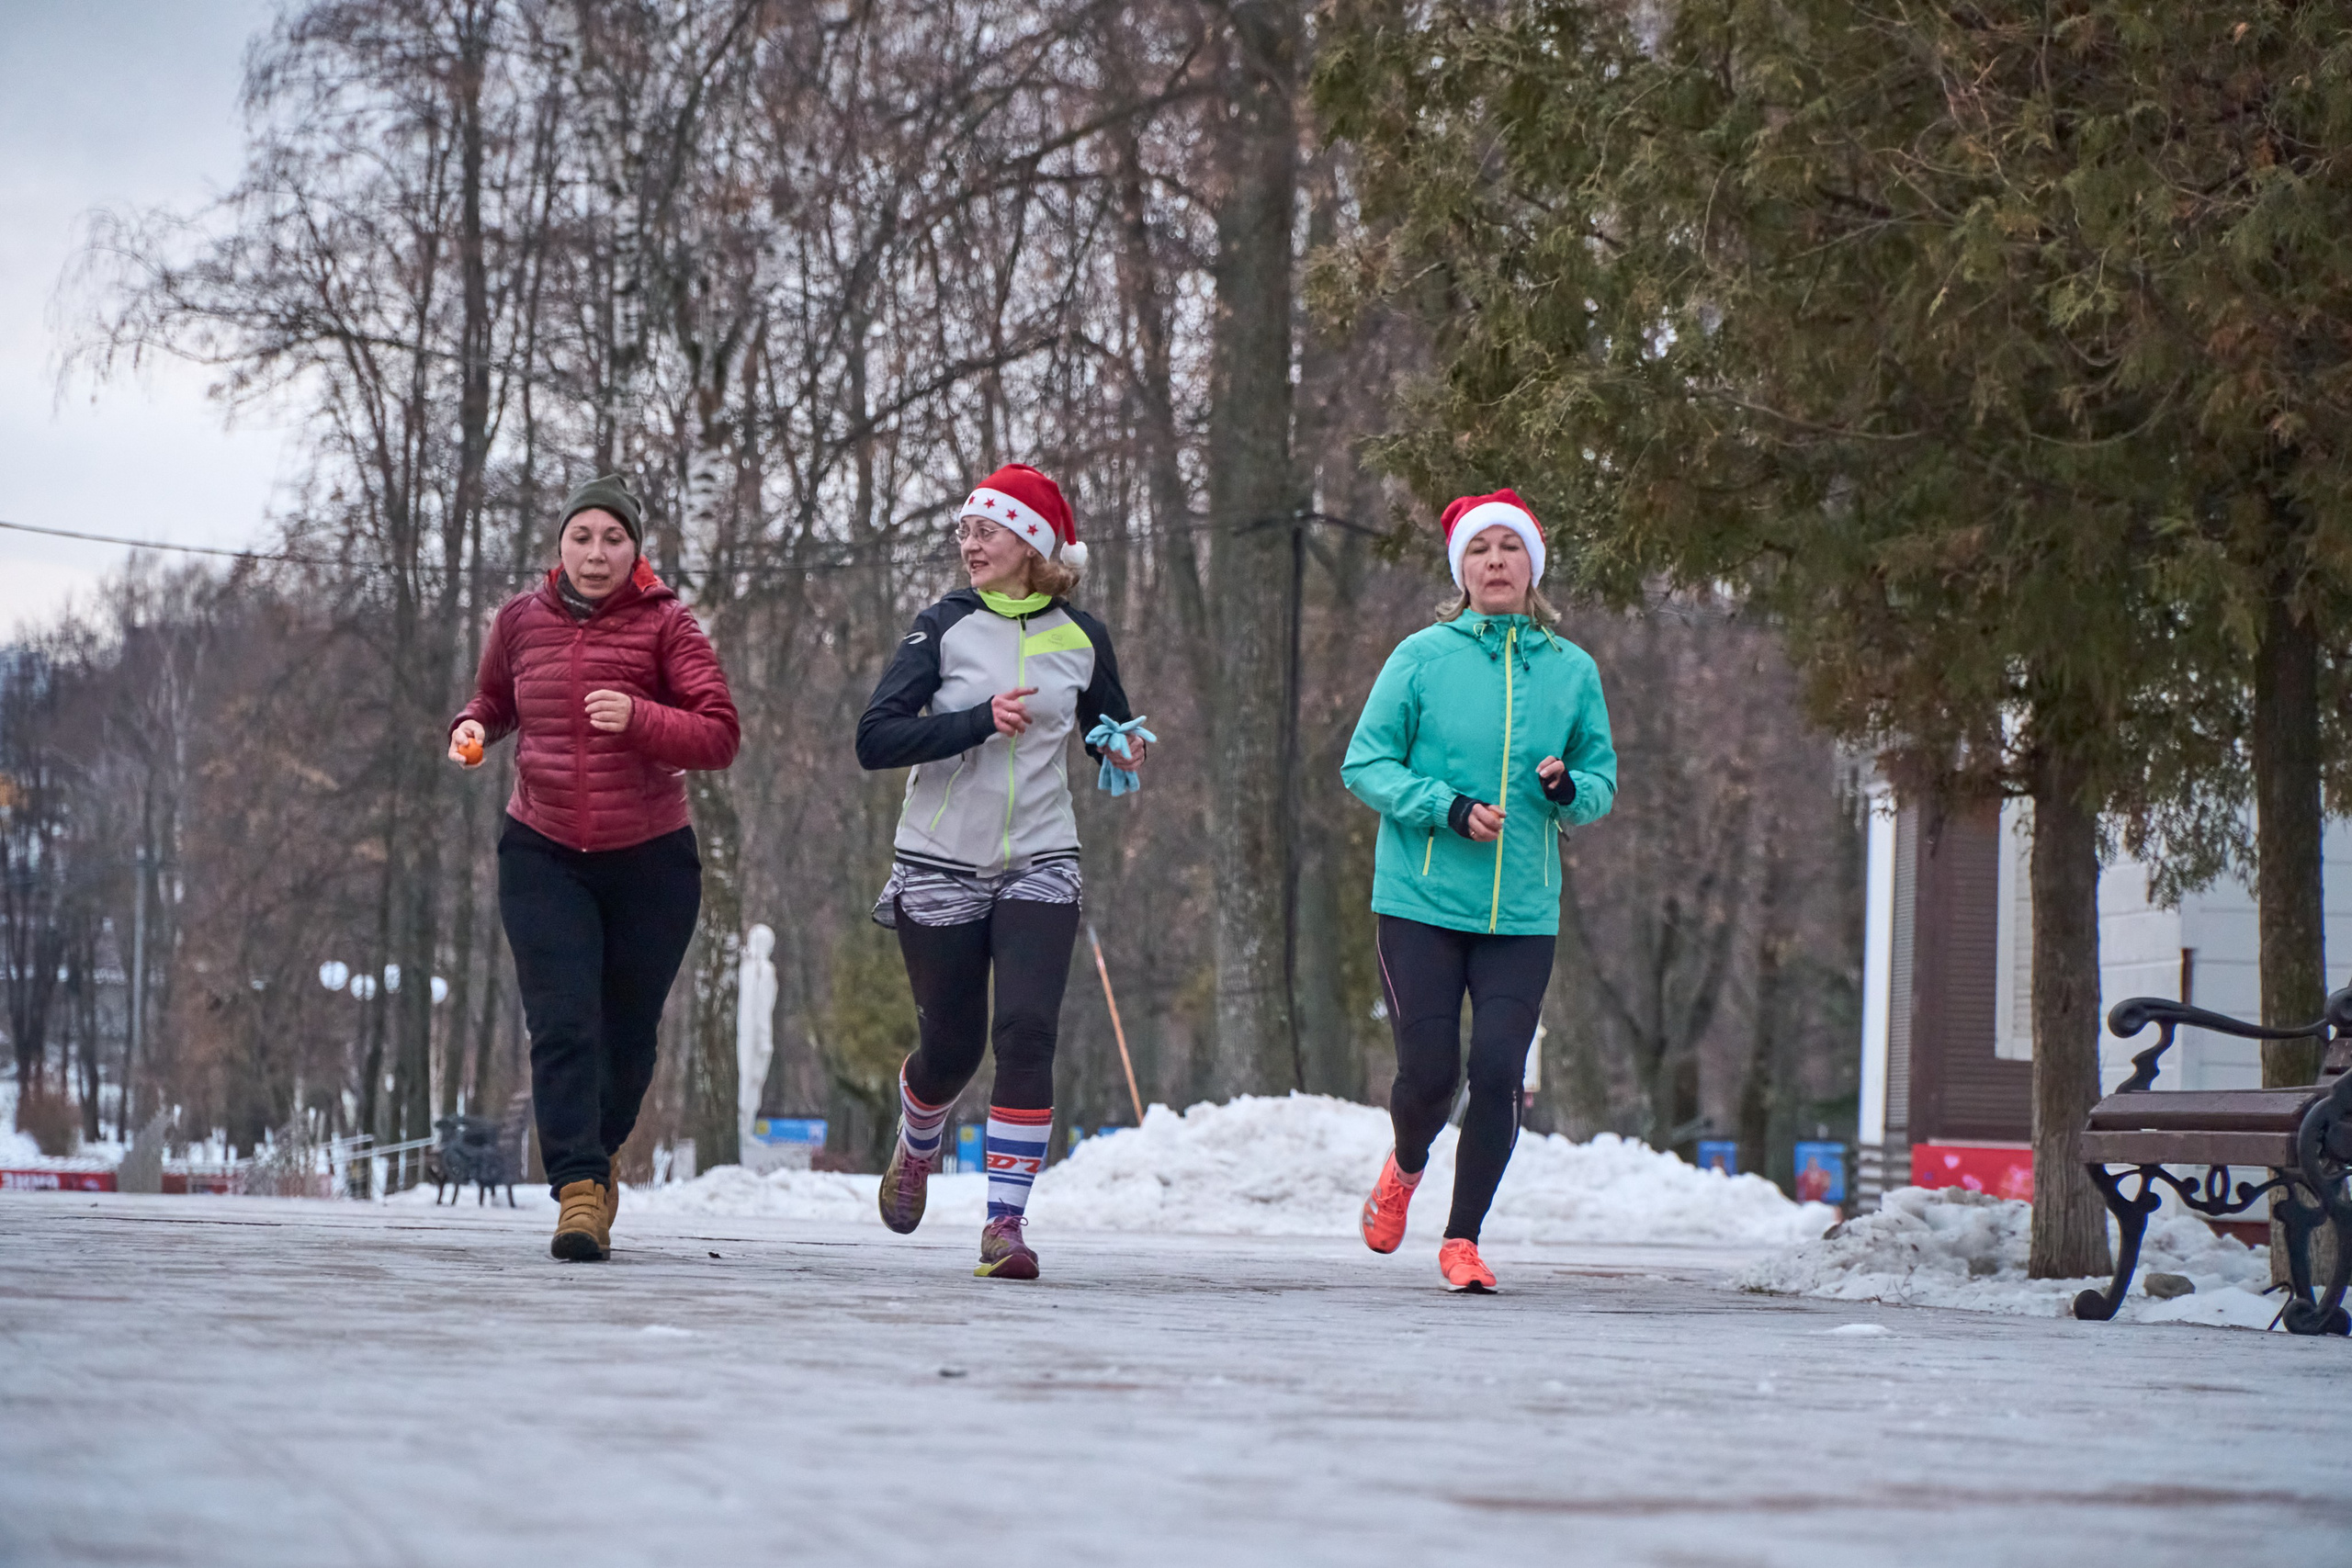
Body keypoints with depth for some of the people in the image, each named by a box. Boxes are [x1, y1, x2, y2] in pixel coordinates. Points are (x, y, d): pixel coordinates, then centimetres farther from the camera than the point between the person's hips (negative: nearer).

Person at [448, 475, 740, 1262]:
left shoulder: (665, 625, -8)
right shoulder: (521, 620, 2)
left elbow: (720, 736, -16)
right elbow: (495, 698, 22)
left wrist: (638, 717, -32)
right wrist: (472, 728, -1)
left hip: (649, 859, -1)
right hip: (544, 855, 1)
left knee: (627, 1034, 10)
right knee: (562, 1025, -15)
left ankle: (592, 1161, 35)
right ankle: (580, 1191, -19)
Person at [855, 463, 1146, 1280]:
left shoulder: (1081, 639, 2)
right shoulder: (944, 626, -4)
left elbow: (1109, 731, 20)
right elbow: (875, 739, -13)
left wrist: (1124, 752, -4)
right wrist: (979, 721, -24)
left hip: (1039, 867, 1)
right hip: (942, 867, -1)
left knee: (1027, 1033, -16)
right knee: (951, 1044, 7)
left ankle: (1006, 1222, -14)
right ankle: (916, 1146, 41)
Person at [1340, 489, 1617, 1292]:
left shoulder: (1572, 670, 7)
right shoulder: (1422, 656, -1)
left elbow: (1602, 781, 14)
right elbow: (1365, 764, 0)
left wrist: (1569, 789, -9)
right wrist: (1448, 808, -14)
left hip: (1522, 913, 2)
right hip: (1421, 902, -2)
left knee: (1498, 1073, -7)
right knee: (1429, 1070, -5)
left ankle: (1462, 1239, 9)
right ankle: (1406, 1166, 30)